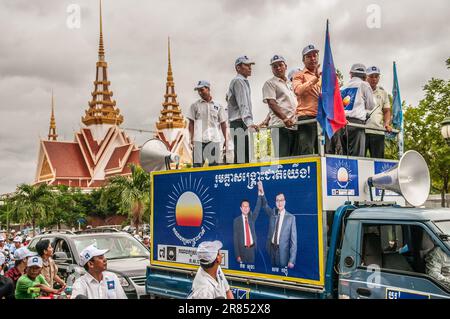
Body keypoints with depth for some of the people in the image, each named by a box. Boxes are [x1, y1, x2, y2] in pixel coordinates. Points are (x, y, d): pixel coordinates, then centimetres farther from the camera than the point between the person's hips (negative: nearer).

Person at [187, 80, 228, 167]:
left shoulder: (218, 106, 12)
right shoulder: (195, 105, 10)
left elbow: (223, 123, 12)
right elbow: (191, 123, 6)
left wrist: (225, 139, 5)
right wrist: (192, 138, -6)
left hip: (214, 139, 1)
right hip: (199, 139, -1)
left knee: (214, 164, 1)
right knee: (197, 164, -6)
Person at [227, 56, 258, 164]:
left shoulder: (244, 81, 28)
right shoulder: (238, 81, -4)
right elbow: (243, 105, -16)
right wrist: (249, 122, -26)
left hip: (243, 123, 10)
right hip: (240, 123, -10)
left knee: (245, 155, 4)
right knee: (242, 157, -18)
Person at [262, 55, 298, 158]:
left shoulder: (290, 83, 25)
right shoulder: (270, 83, 5)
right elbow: (271, 103, -9)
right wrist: (284, 118, -23)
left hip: (294, 125, 7)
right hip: (280, 125, -6)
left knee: (295, 156, 4)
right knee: (282, 156, -12)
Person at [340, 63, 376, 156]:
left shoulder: (343, 88, 18)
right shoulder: (364, 84, 7)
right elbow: (371, 106, 11)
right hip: (356, 122, -5)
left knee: (346, 154, 5)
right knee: (356, 155, -10)